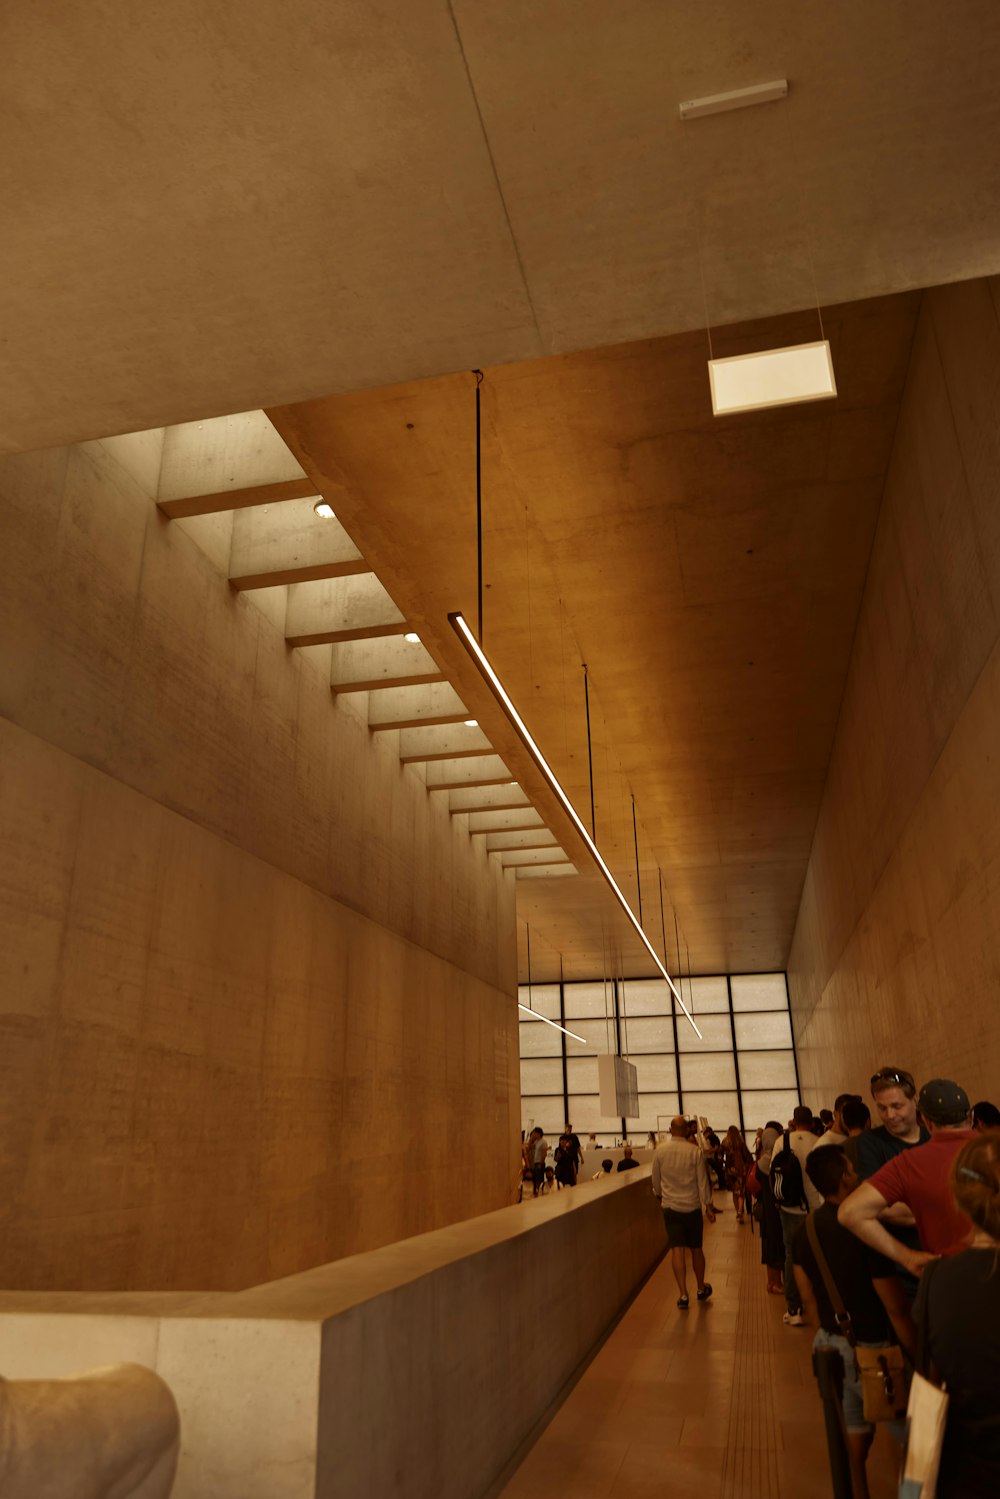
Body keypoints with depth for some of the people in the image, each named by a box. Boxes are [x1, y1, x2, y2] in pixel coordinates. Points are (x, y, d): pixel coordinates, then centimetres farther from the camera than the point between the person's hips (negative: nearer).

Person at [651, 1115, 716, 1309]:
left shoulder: (660, 1150, -5)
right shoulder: (696, 1151, -11)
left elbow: (656, 1179, 7)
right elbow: (702, 1181, -8)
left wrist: (659, 1195, 25)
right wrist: (708, 1206, 1)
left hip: (670, 1206, 0)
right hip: (692, 1206, 0)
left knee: (677, 1250, 1)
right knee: (696, 1249, 15)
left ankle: (683, 1294, -4)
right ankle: (701, 1289, 29)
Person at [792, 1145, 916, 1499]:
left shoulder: (805, 1230, -3)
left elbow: (807, 1297, 7)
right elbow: (897, 1309, -18)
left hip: (831, 1344, 6)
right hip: (869, 1349, -6)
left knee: (853, 1430, 19)